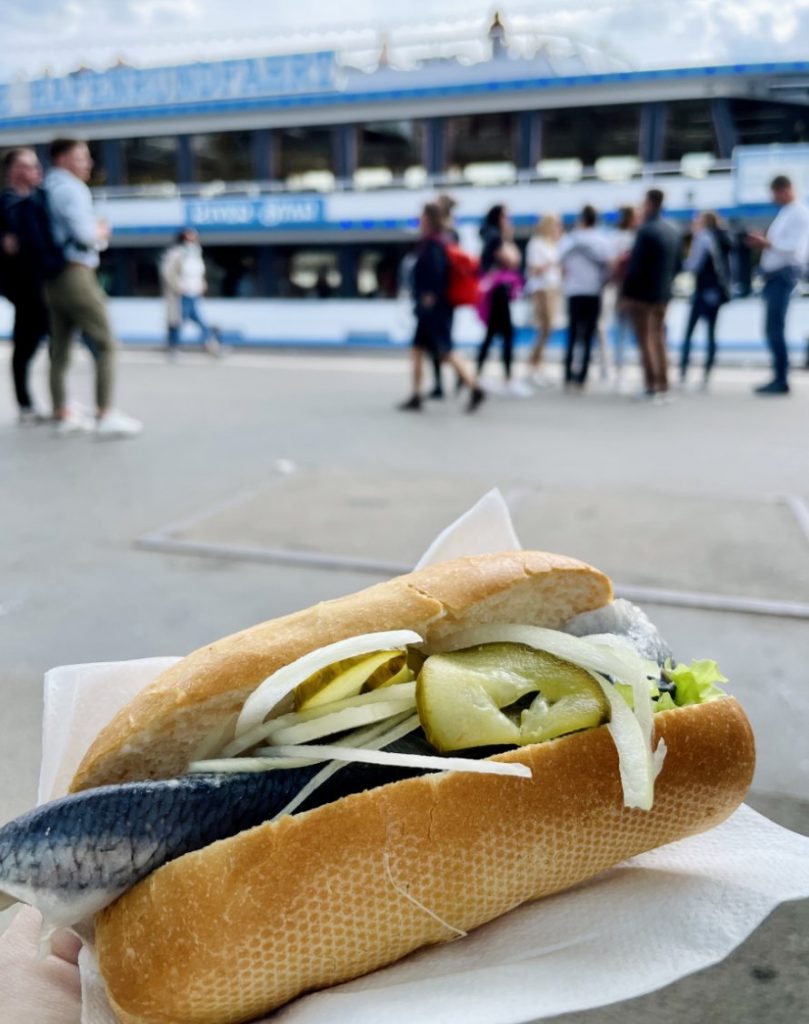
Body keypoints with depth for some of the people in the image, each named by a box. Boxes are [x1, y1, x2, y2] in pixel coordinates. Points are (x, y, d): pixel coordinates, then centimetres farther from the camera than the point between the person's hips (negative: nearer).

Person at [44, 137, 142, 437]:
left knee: (60, 350, 8)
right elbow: (84, 232, -16)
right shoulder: (70, 188, -7)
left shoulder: (47, 189, 20)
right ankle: (106, 415, -14)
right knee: (105, 344, -8)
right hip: (75, 274, -9)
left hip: (52, 279, 9)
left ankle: (63, 415, 11)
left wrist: (95, 232, 9)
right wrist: (101, 231, 4)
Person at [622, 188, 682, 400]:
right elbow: (677, 265, 11)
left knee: (644, 340, -1)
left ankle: (650, 385, -2)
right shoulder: (672, 232, 9)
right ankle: (663, 386, 11)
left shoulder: (645, 230, -15)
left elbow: (636, 264, -18)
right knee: (659, 339, 12)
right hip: (663, 294, 7)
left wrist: (628, 293, -13)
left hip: (642, 293, -7)